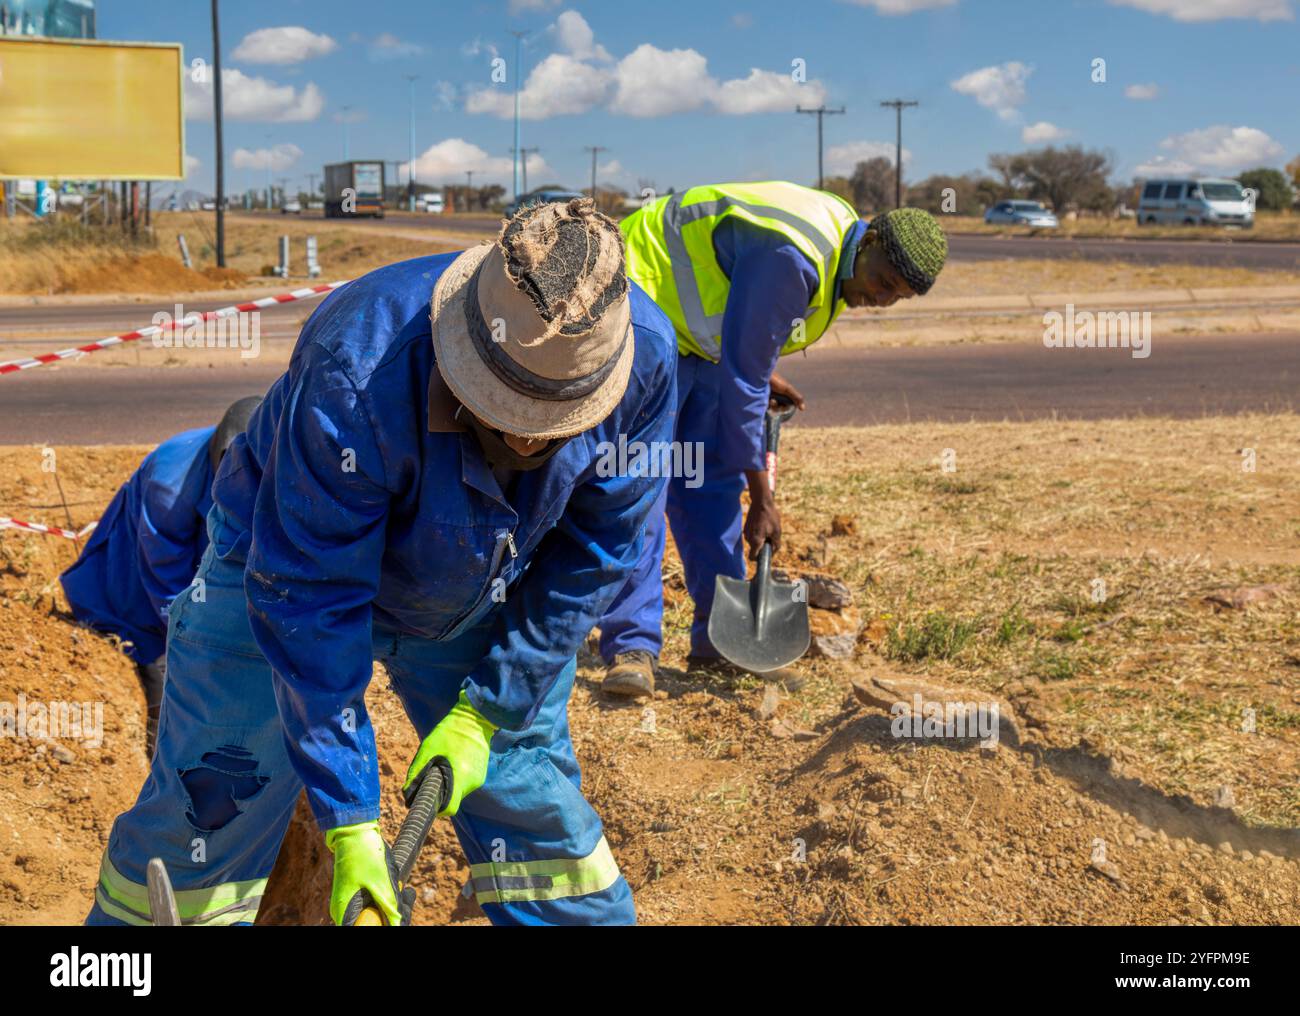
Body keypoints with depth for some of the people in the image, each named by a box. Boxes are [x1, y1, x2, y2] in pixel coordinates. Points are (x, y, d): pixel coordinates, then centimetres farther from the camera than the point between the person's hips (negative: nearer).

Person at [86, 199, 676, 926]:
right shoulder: (353, 380, -40)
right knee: (206, 814, -3)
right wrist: (351, 824, -30)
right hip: (290, 563, -3)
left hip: (478, 605, 3)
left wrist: (487, 710, -13)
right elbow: (311, 602, -32)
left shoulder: (647, 358, -27)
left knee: (535, 810, 5)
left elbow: (594, 554, -12)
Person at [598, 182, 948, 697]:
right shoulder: (793, 256, -33)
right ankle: (631, 647, -11)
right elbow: (742, 378, -28)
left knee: (714, 483, 6)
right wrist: (762, 498, -22)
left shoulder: (837, 254, -2)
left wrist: (763, 371, 3)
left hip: (701, 334, 10)